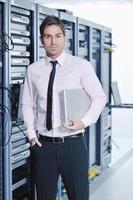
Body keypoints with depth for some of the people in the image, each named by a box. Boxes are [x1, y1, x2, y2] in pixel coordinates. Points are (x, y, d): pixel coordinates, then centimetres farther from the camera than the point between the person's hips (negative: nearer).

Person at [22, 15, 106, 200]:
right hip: (43, 144, 2)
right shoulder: (33, 70, 4)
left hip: (73, 143, -2)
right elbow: (27, 104, 11)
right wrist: (31, 134, 1)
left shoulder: (81, 66, -2)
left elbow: (99, 97, 2)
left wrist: (85, 121, -12)